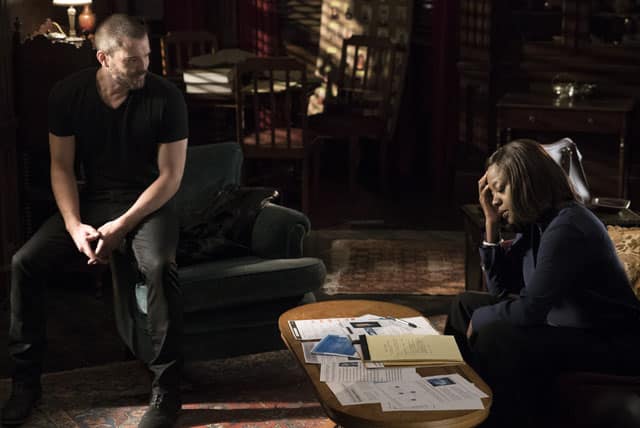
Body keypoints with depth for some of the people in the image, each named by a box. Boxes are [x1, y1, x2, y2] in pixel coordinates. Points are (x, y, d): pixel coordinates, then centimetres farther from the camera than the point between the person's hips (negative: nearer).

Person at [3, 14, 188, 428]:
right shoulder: (68, 93, -6)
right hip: (92, 199, 3)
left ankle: (166, 390, -24)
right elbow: (62, 166, 0)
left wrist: (120, 227, -20)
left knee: (160, 267, -35)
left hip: (149, 202, -3)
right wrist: (75, 226, -16)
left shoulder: (166, 97, -14)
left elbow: (171, 176, -12)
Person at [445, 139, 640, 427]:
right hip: (565, 325, 10)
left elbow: (530, 309, -28)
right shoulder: (533, 223, 4)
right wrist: (491, 223, 0)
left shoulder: (567, 228, -24)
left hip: (611, 346, -10)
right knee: (466, 305, 12)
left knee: (493, 336, -28)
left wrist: (479, 319, -10)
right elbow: (501, 290, 9)